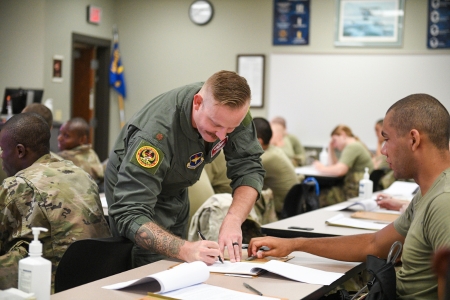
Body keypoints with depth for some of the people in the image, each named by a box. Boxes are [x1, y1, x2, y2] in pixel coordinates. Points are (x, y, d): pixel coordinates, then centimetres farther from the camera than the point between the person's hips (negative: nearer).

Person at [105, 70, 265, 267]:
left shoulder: (232, 111, -24)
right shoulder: (156, 134, -39)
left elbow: (249, 168, -20)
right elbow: (130, 215, -41)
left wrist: (233, 220, -38)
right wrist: (185, 249, -55)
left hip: (176, 193, 5)